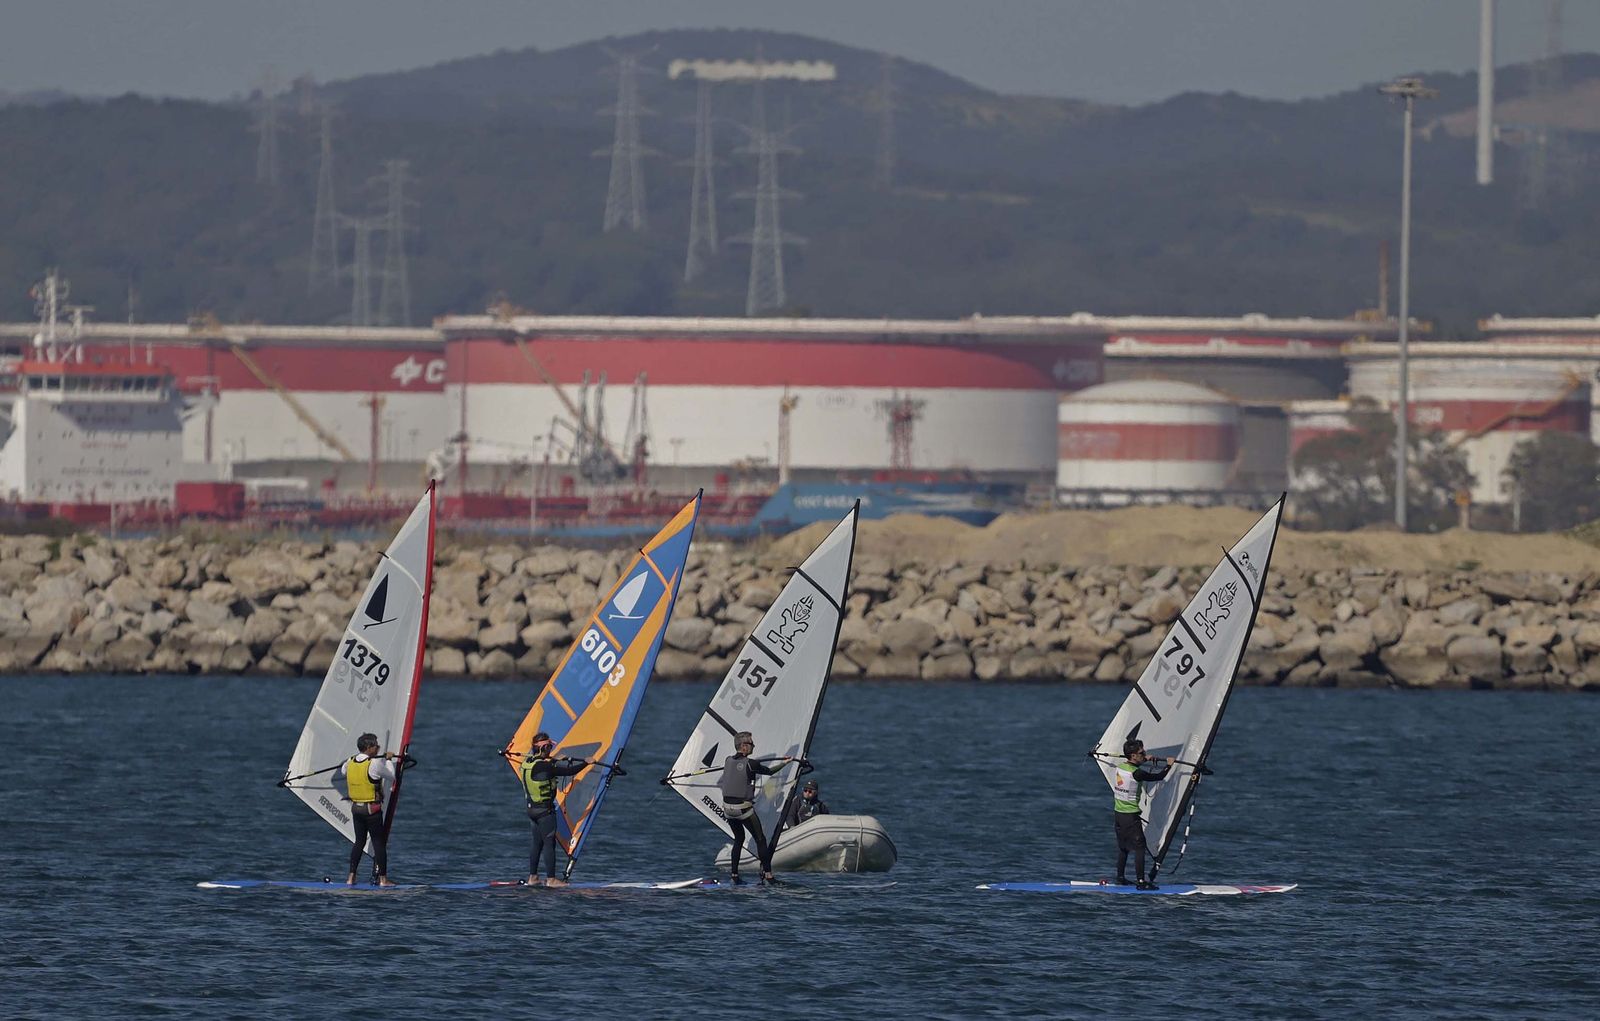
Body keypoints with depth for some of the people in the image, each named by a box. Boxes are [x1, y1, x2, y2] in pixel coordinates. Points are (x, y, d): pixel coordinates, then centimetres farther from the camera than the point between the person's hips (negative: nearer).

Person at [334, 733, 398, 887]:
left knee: (359, 841, 14)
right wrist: (389, 760, 12)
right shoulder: (374, 764, -17)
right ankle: (383, 879, 4)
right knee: (379, 843, 3)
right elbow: (391, 776, -4)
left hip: (356, 808, 6)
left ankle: (351, 878, 11)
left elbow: (336, 776, 18)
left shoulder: (350, 762, 1)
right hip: (372, 810, -6)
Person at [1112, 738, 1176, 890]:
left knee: (1122, 847, 17)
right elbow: (1159, 777, -11)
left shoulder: (1120, 767, 3)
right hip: (1131, 816, -8)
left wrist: (1145, 760, 37)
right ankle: (1141, 882, -6)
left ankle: (1120, 878, 22)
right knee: (1139, 848, -4)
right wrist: (1169, 765, 5)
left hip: (1119, 813, 8)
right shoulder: (1136, 773, -20)